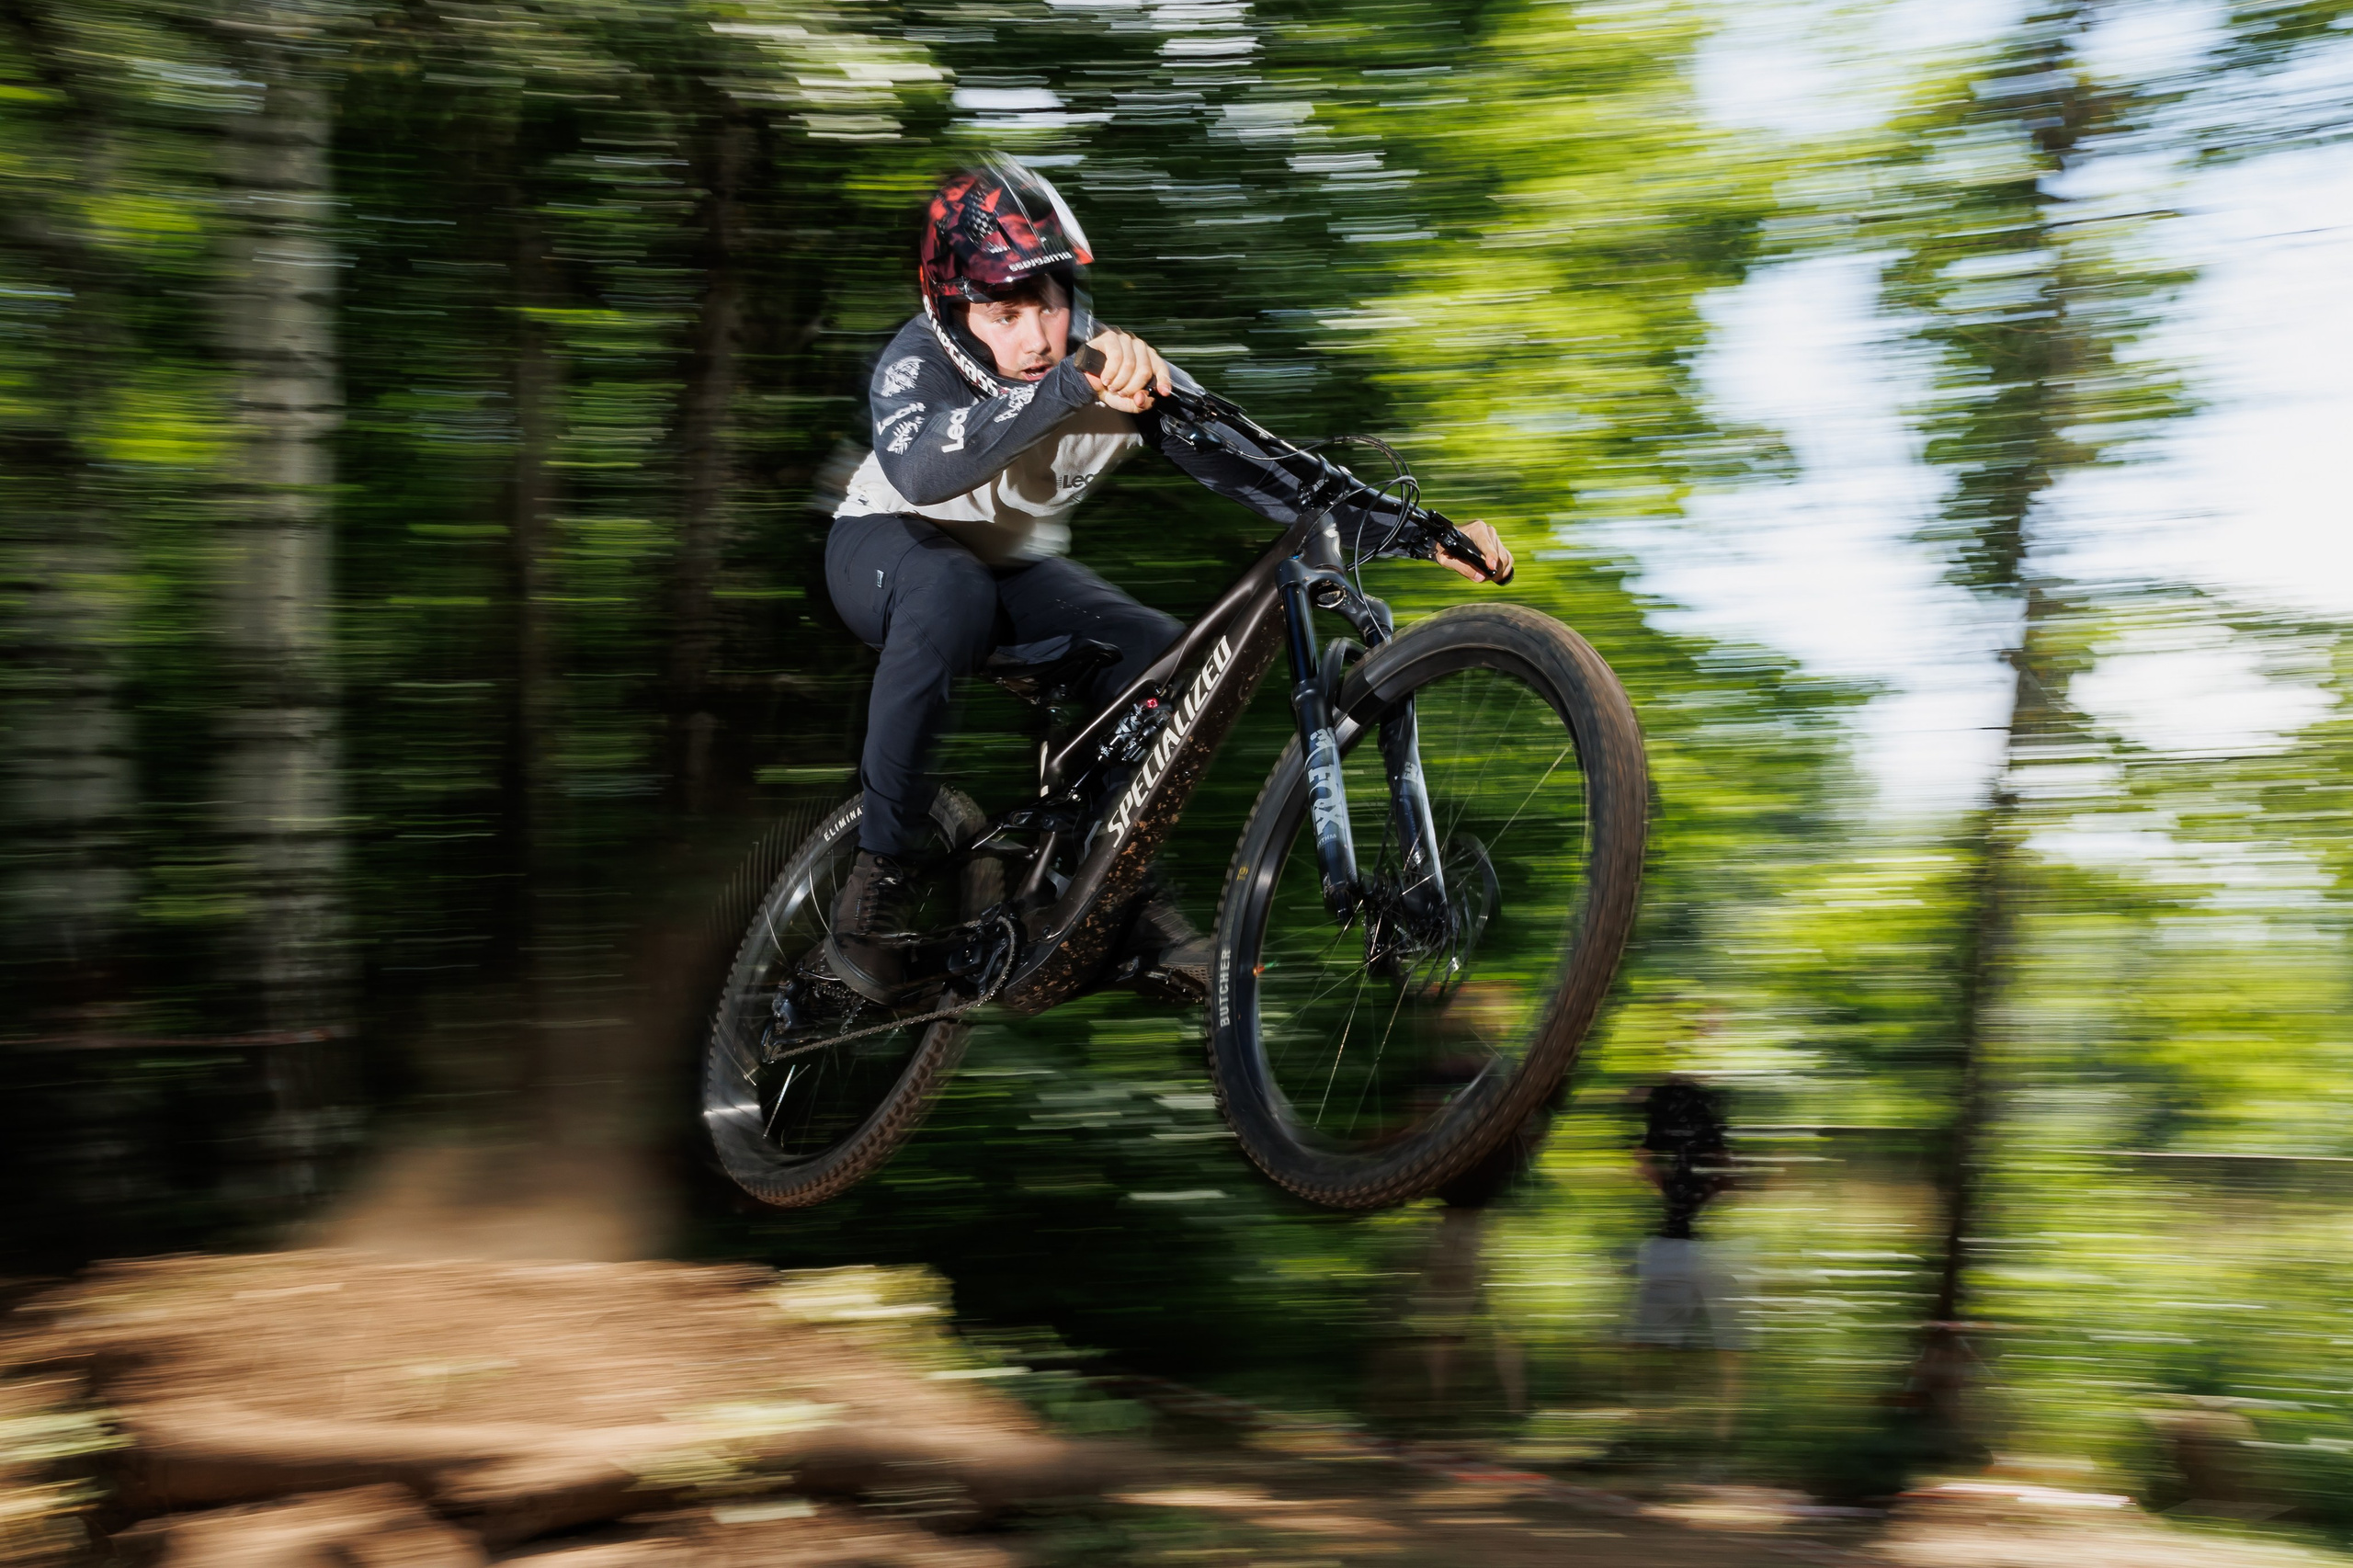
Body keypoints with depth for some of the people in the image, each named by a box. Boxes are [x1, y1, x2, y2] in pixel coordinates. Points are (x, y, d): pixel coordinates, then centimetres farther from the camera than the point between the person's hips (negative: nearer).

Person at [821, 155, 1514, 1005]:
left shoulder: (1125, 369, -21)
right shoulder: (919, 359, -30)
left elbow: (1248, 465, -24)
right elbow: (918, 469, -52)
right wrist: (1071, 385, -67)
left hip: (1012, 566, 4)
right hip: (886, 547, -4)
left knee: (1157, 651, -24)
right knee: (952, 592, -40)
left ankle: (1129, 889, -9)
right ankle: (879, 871, -30)